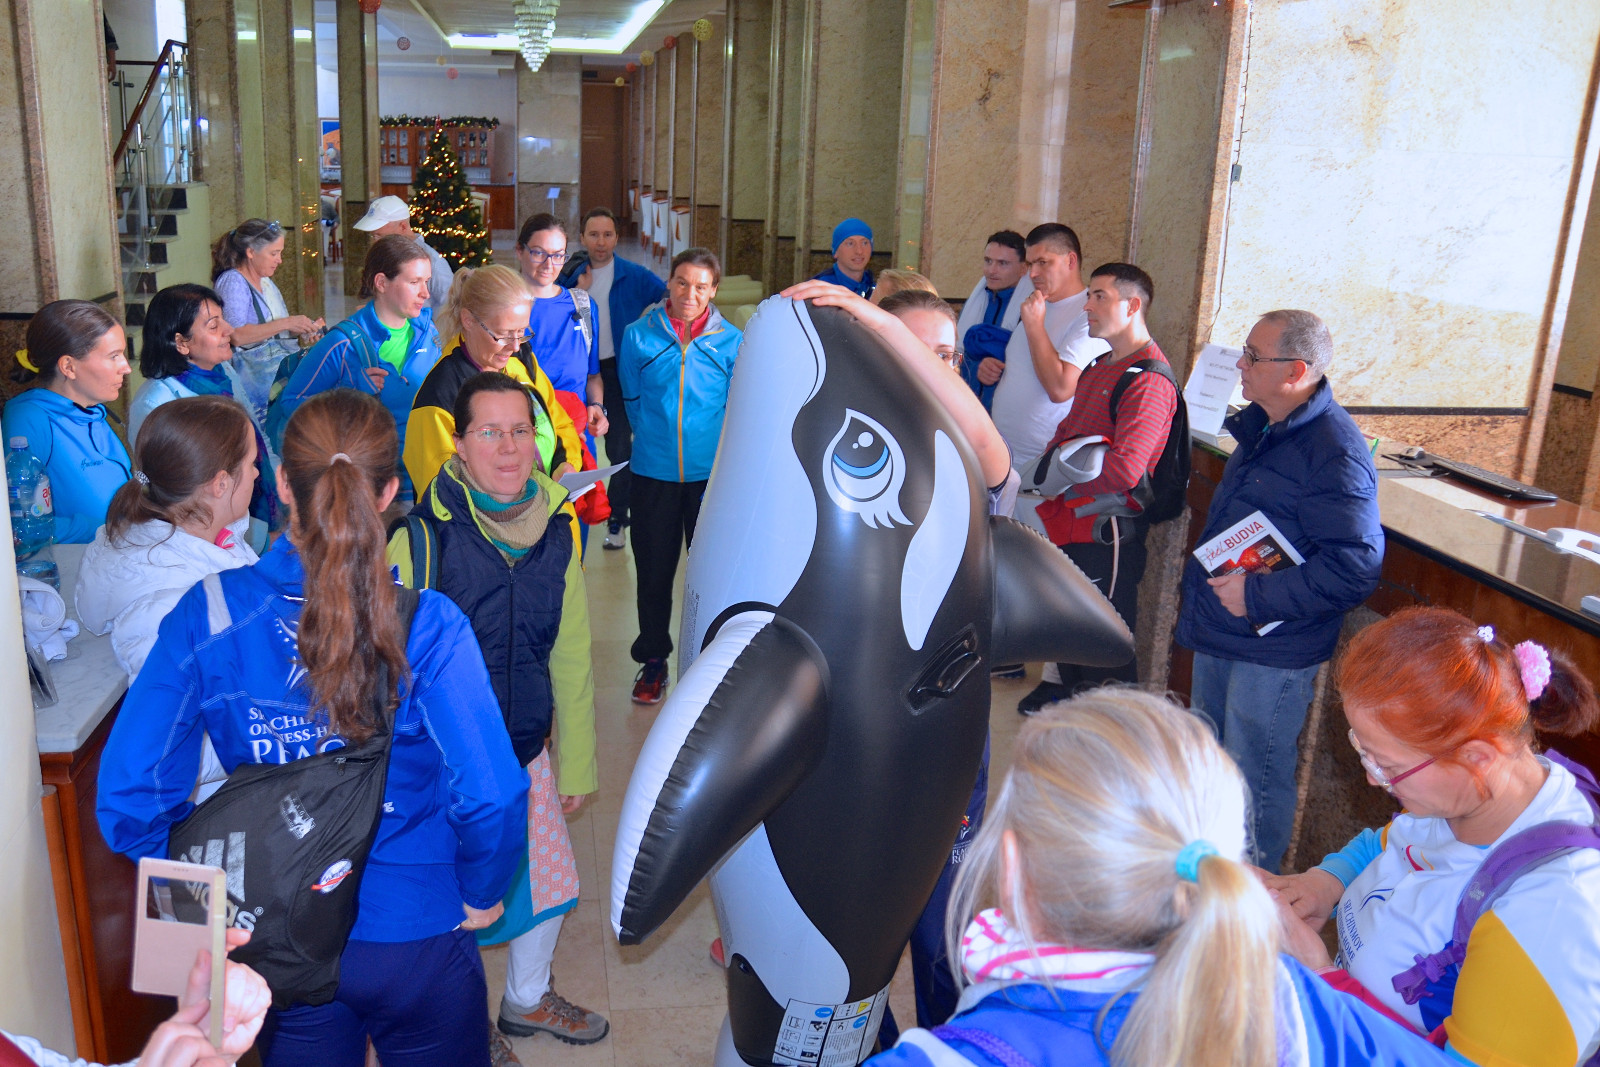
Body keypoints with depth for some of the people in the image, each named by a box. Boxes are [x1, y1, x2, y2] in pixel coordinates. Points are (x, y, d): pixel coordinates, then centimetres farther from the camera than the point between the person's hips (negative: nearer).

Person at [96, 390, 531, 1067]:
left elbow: (128, 795, -13)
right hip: (413, 941, -2)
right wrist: (480, 895, -7)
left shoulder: (208, 616, -15)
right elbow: (492, 798, -26)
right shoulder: (429, 627, -23)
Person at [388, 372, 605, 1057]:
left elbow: (572, 658, 5)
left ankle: (528, 999, 48)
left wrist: (576, 765, 10)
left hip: (528, 753, 5)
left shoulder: (556, 533, -3)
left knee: (548, 879, 19)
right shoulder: (420, 537, -19)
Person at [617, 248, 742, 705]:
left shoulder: (731, 341, 0)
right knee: (653, 569, 9)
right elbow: (632, 401, 11)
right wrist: (655, 440, 12)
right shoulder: (639, 336, 0)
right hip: (654, 473, 1)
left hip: (712, 473, 0)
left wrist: (717, 449, 6)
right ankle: (653, 659, 25)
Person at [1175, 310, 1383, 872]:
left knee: (1255, 778, 5)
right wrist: (1202, 582, 18)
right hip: (1219, 634, 10)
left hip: (1272, 650, -10)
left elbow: (1354, 567, -29)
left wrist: (1258, 596, -26)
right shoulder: (1261, 429, 8)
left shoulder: (1335, 454, -24)